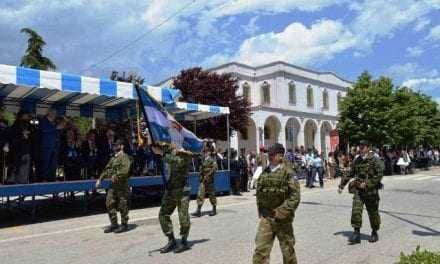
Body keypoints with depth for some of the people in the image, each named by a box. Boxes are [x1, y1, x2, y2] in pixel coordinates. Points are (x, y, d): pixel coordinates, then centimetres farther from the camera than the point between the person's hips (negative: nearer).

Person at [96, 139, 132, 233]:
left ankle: (124, 225, 11)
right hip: (113, 185, 8)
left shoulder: (124, 157, -9)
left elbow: (125, 169, -23)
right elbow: (107, 169, 22)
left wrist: (116, 176, -28)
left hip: (121, 184, -8)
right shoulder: (113, 158, 18)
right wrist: (100, 179, 14)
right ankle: (114, 224, 19)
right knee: (109, 204, 7)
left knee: (122, 206, 0)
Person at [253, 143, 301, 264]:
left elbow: (295, 196, -15)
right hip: (266, 218, 4)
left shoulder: (288, 172, -10)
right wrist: (261, 210, 10)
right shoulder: (264, 173, 6)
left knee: (287, 249, 14)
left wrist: (282, 211, -19)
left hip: (282, 218, -4)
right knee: (260, 249, 0)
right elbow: (259, 192, 16)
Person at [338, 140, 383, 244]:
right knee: (356, 211, -8)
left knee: (373, 213, 10)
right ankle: (356, 234, -3)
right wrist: (342, 185, 16)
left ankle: (374, 233, 29)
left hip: (371, 191, -3)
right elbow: (350, 174, 16)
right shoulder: (357, 160, 8)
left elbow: (379, 175, -13)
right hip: (358, 190, 4)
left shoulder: (374, 160, -7)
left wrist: (367, 184, -18)